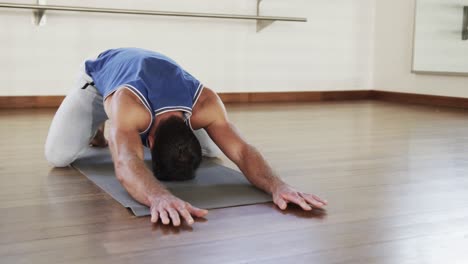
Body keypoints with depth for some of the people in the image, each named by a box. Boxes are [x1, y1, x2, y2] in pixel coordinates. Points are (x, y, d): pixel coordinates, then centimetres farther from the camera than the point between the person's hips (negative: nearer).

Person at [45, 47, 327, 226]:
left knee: (212, 151, -2)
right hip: (102, 76, -3)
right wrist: (160, 197, -88)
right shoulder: (127, 103, -50)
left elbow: (241, 150, -44)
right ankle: (97, 131, 16)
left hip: (155, 78, 3)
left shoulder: (205, 103, -39)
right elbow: (126, 164, -67)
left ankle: (131, 128, 25)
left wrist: (278, 186, -64)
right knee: (58, 155, -23)